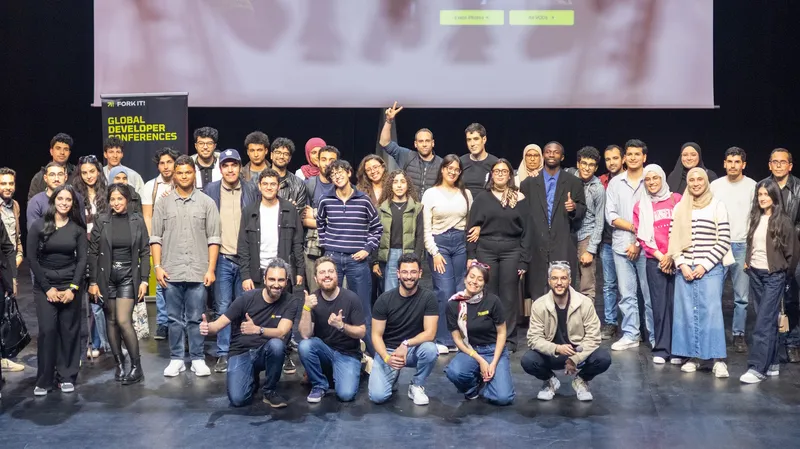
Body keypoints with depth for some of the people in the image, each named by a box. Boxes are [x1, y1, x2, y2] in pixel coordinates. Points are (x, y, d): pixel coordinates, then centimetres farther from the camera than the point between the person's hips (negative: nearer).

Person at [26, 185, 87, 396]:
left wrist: (73, 288, -8)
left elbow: (82, 260, 2)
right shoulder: (38, 226, -1)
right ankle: (44, 380, 1)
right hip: (44, 286, -1)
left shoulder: (78, 228, 4)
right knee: (47, 330, -8)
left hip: (70, 285, 1)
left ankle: (66, 377, 10)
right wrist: (48, 288, -8)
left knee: (69, 331, 0)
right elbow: (32, 258, -3)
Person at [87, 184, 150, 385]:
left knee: (123, 321, -11)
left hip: (129, 276, -2)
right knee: (111, 321, 7)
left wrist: (144, 280, -5)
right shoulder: (101, 221, 0)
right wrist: (93, 282, -3)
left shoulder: (137, 221, 0)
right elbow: (93, 253, 1)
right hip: (107, 276, 2)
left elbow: (145, 252, 1)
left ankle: (136, 366, -1)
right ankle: (119, 364, 18)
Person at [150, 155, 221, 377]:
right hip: (170, 273, 1)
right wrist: (157, 267, -2)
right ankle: (176, 359, 17)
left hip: (198, 272, -1)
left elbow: (213, 239, 2)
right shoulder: (163, 204, 7)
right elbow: (155, 238, 6)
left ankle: (198, 359, 14)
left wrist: (211, 269, -4)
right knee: (175, 319, 8)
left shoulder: (206, 203, 4)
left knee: (196, 319, 5)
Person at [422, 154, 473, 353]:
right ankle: (443, 340, -2)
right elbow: (427, 228, 0)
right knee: (444, 292, -10)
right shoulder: (431, 193, 2)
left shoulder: (466, 194, 10)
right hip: (439, 242, -3)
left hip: (461, 243, 3)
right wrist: (434, 253, -8)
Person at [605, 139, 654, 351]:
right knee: (626, 295, 7)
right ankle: (630, 335, 15)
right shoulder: (615, 183, 9)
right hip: (621, 246, 3)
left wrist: (639, 242, -8)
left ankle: (655, 337, 10)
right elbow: (611, 216, 3)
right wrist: (634, 228, -9)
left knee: (650, 294, 0)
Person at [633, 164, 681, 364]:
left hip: (676, 259, -1)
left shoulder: (676, 200, 6)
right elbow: (642, 236, 5)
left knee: (676, 303, -3)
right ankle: (661, 349, 6)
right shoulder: (640, 206, 9)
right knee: (659, 304, 0)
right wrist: (660, 257, -4)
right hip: (655, 261, 1)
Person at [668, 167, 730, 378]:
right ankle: (693, 357, 12)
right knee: (687, 312, 3)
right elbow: (673, 240, 9)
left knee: (712, 311, -9)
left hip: (710, 270, -3)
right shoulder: (680, 208, 10)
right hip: (685, 270, 3)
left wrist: (705, 266, -8)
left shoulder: (717, 206, 1)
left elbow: (724, 241, -2)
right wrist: (682, 265, -3)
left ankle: (719, 360, -5)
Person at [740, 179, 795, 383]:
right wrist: (747, 262, 6)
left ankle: (757, 367, -9)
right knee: (768, 321, 11)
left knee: (763, 322, -9)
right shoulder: (756, 218, 9)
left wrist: (784, 273, 2)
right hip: (755, 274, 6)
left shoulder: (783, 221, -8)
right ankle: (772, 364, 17)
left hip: (774, 276, -6)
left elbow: (791, 252, -4)